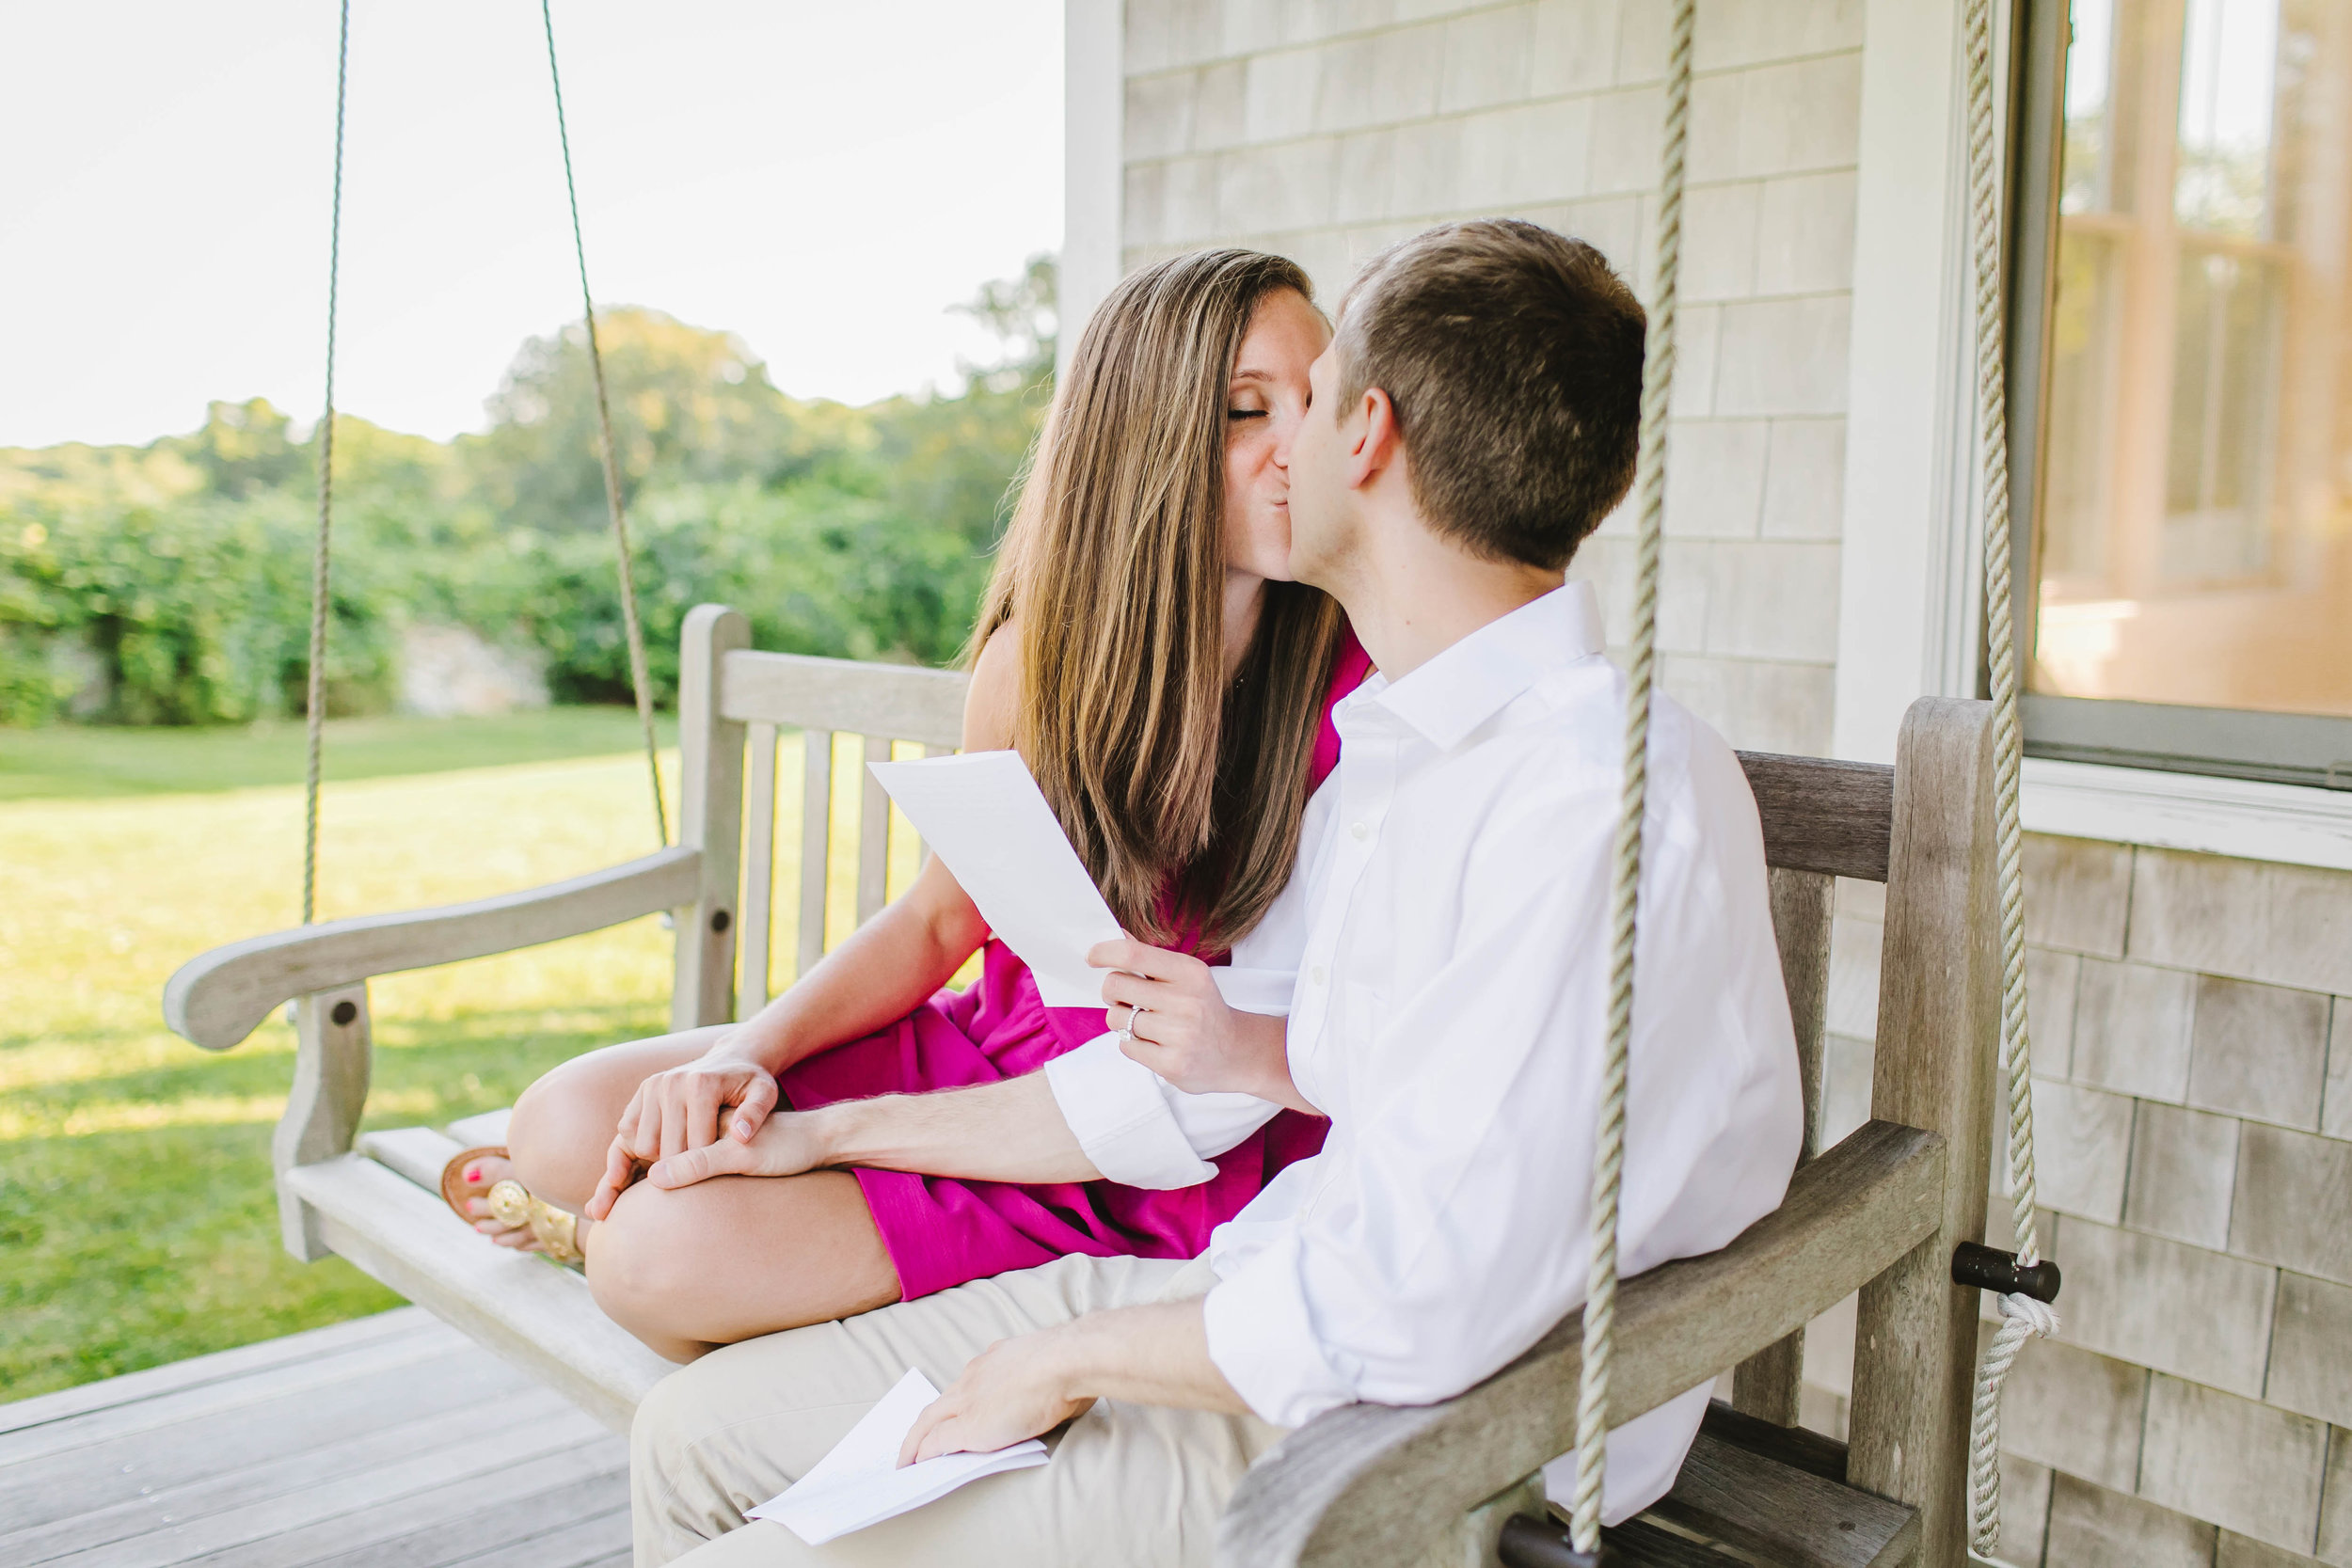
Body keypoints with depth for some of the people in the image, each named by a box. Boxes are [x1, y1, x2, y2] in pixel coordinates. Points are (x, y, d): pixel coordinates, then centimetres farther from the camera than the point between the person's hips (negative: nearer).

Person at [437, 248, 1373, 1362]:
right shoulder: (1038, 652, -4)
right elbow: (941, 916, 7)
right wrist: (748, 1055, -11)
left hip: (1157, 1185, -4)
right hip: (994, 1052, 5)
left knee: (670, 1253, -19)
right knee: (571, 1122, -9)